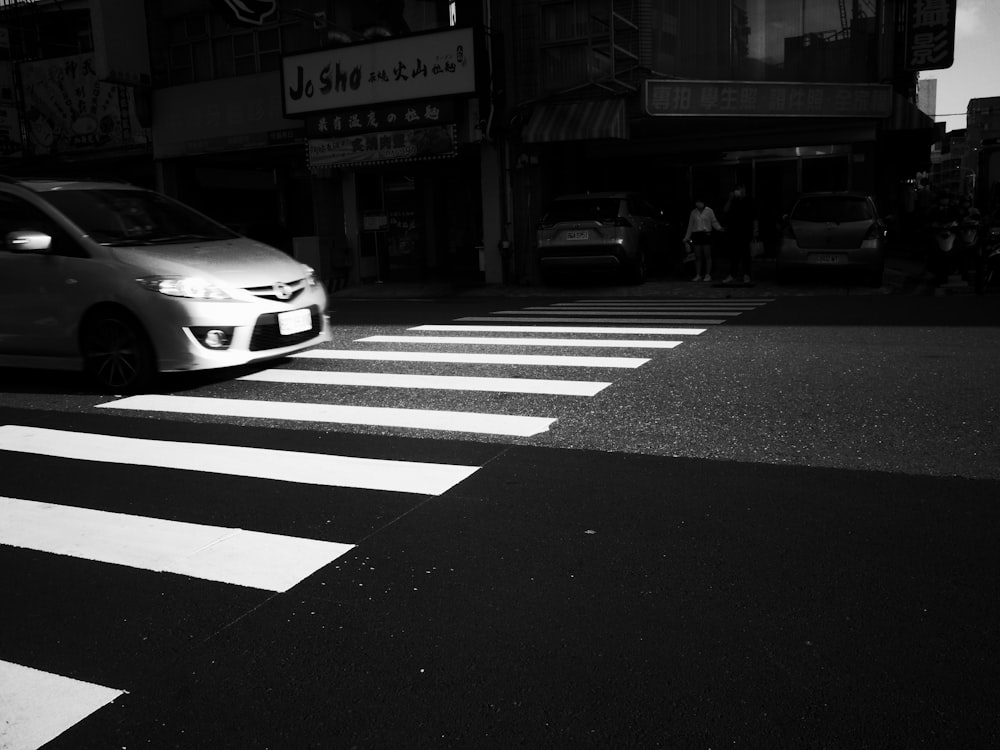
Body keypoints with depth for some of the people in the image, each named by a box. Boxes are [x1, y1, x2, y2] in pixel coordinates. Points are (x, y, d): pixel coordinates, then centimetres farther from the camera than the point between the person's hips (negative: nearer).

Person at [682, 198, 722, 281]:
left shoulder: (709, 211, 3)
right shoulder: (693, 212, 11)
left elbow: (714, 222, 1)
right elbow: (690, 225, 15)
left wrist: (720, 228, -17)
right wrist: (687, 237, 13)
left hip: (706, 234, -3)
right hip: (696, 234, 3)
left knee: (707, 256, -3)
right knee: (698, 256, 2)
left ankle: (708, 275, 0)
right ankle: (698, 275, 5)